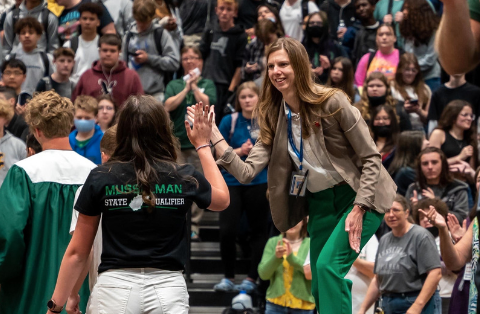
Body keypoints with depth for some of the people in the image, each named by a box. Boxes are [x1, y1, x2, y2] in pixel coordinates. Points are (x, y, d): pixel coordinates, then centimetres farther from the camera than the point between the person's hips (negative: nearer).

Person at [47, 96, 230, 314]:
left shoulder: (100, 179, -3)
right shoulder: (184, 178, 0)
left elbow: (77, 252, -1)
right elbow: (222, 199, 23)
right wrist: (202, 145, 31)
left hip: (114, 288, 0)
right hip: (168, 288, 0)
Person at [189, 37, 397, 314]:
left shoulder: (331, 102, -18)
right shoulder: (275, 118, -2)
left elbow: (370, 158, -13)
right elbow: (246, 172, -11)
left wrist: (358, 209, -20)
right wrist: (214, 136, -20)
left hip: (358, 197, -6)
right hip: (319, 202, 6)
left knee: (329, 265, -24)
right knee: (320, 289, 8)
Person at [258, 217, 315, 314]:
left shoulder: (310, 244, 3)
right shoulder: (273, 242, 9)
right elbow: (263, 274, 0)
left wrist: (292, 257, -23)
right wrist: (276, 257, -18)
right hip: (276, 304, 1)